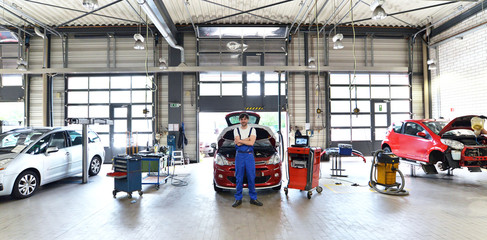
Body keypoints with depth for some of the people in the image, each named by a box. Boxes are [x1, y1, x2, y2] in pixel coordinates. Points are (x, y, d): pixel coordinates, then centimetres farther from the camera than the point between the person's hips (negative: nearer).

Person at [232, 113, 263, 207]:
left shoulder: (252, 129, 6)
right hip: (239, 155, 0)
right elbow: (238, 143, -7)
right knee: (239, 178, 2)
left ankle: (253, 198, 13)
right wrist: (248, 138, -7)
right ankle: (238, 199, 12)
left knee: (251, 177, 2)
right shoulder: (236, 130, 7)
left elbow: (251, 143, -9)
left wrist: (240, 140, -8)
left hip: (249, 155, 0)